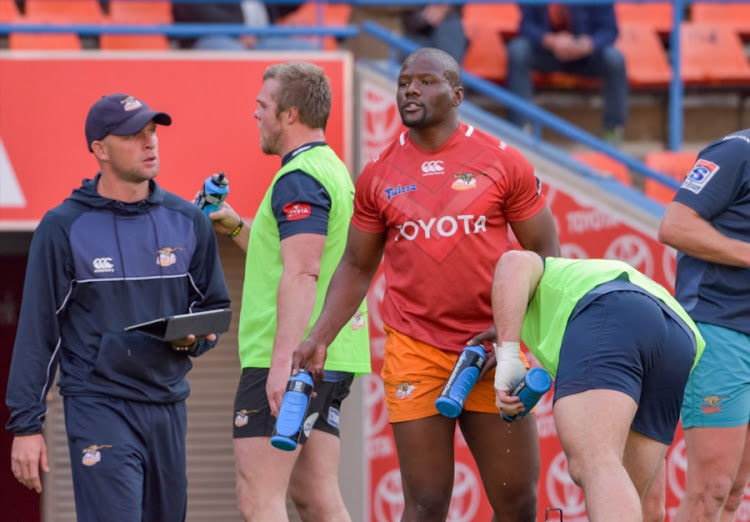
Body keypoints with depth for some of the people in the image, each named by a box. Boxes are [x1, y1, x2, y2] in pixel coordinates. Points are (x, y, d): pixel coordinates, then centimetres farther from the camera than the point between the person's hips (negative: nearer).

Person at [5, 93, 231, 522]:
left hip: (168, 404, 5)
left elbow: (216, 306, 17)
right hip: (99, 404, -5)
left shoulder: (188, 221, 8)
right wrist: (26, 424, -6)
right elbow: (37, 330, -3)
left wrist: (192, 339, -7)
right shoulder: (64, 227, -4)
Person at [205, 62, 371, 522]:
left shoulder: (299, 179, -13)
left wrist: (283, 361, -28)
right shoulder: (333, 170, 19)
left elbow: (302, 273, -23)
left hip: (291, 359, -10)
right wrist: (238, 228, 22)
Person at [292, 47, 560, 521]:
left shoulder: (503, 162, 2)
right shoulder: (379, 175, 8)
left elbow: (545, 253, 5)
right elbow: (357, 268, 16)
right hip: (414, 353, 0)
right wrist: (319, 338, 4)